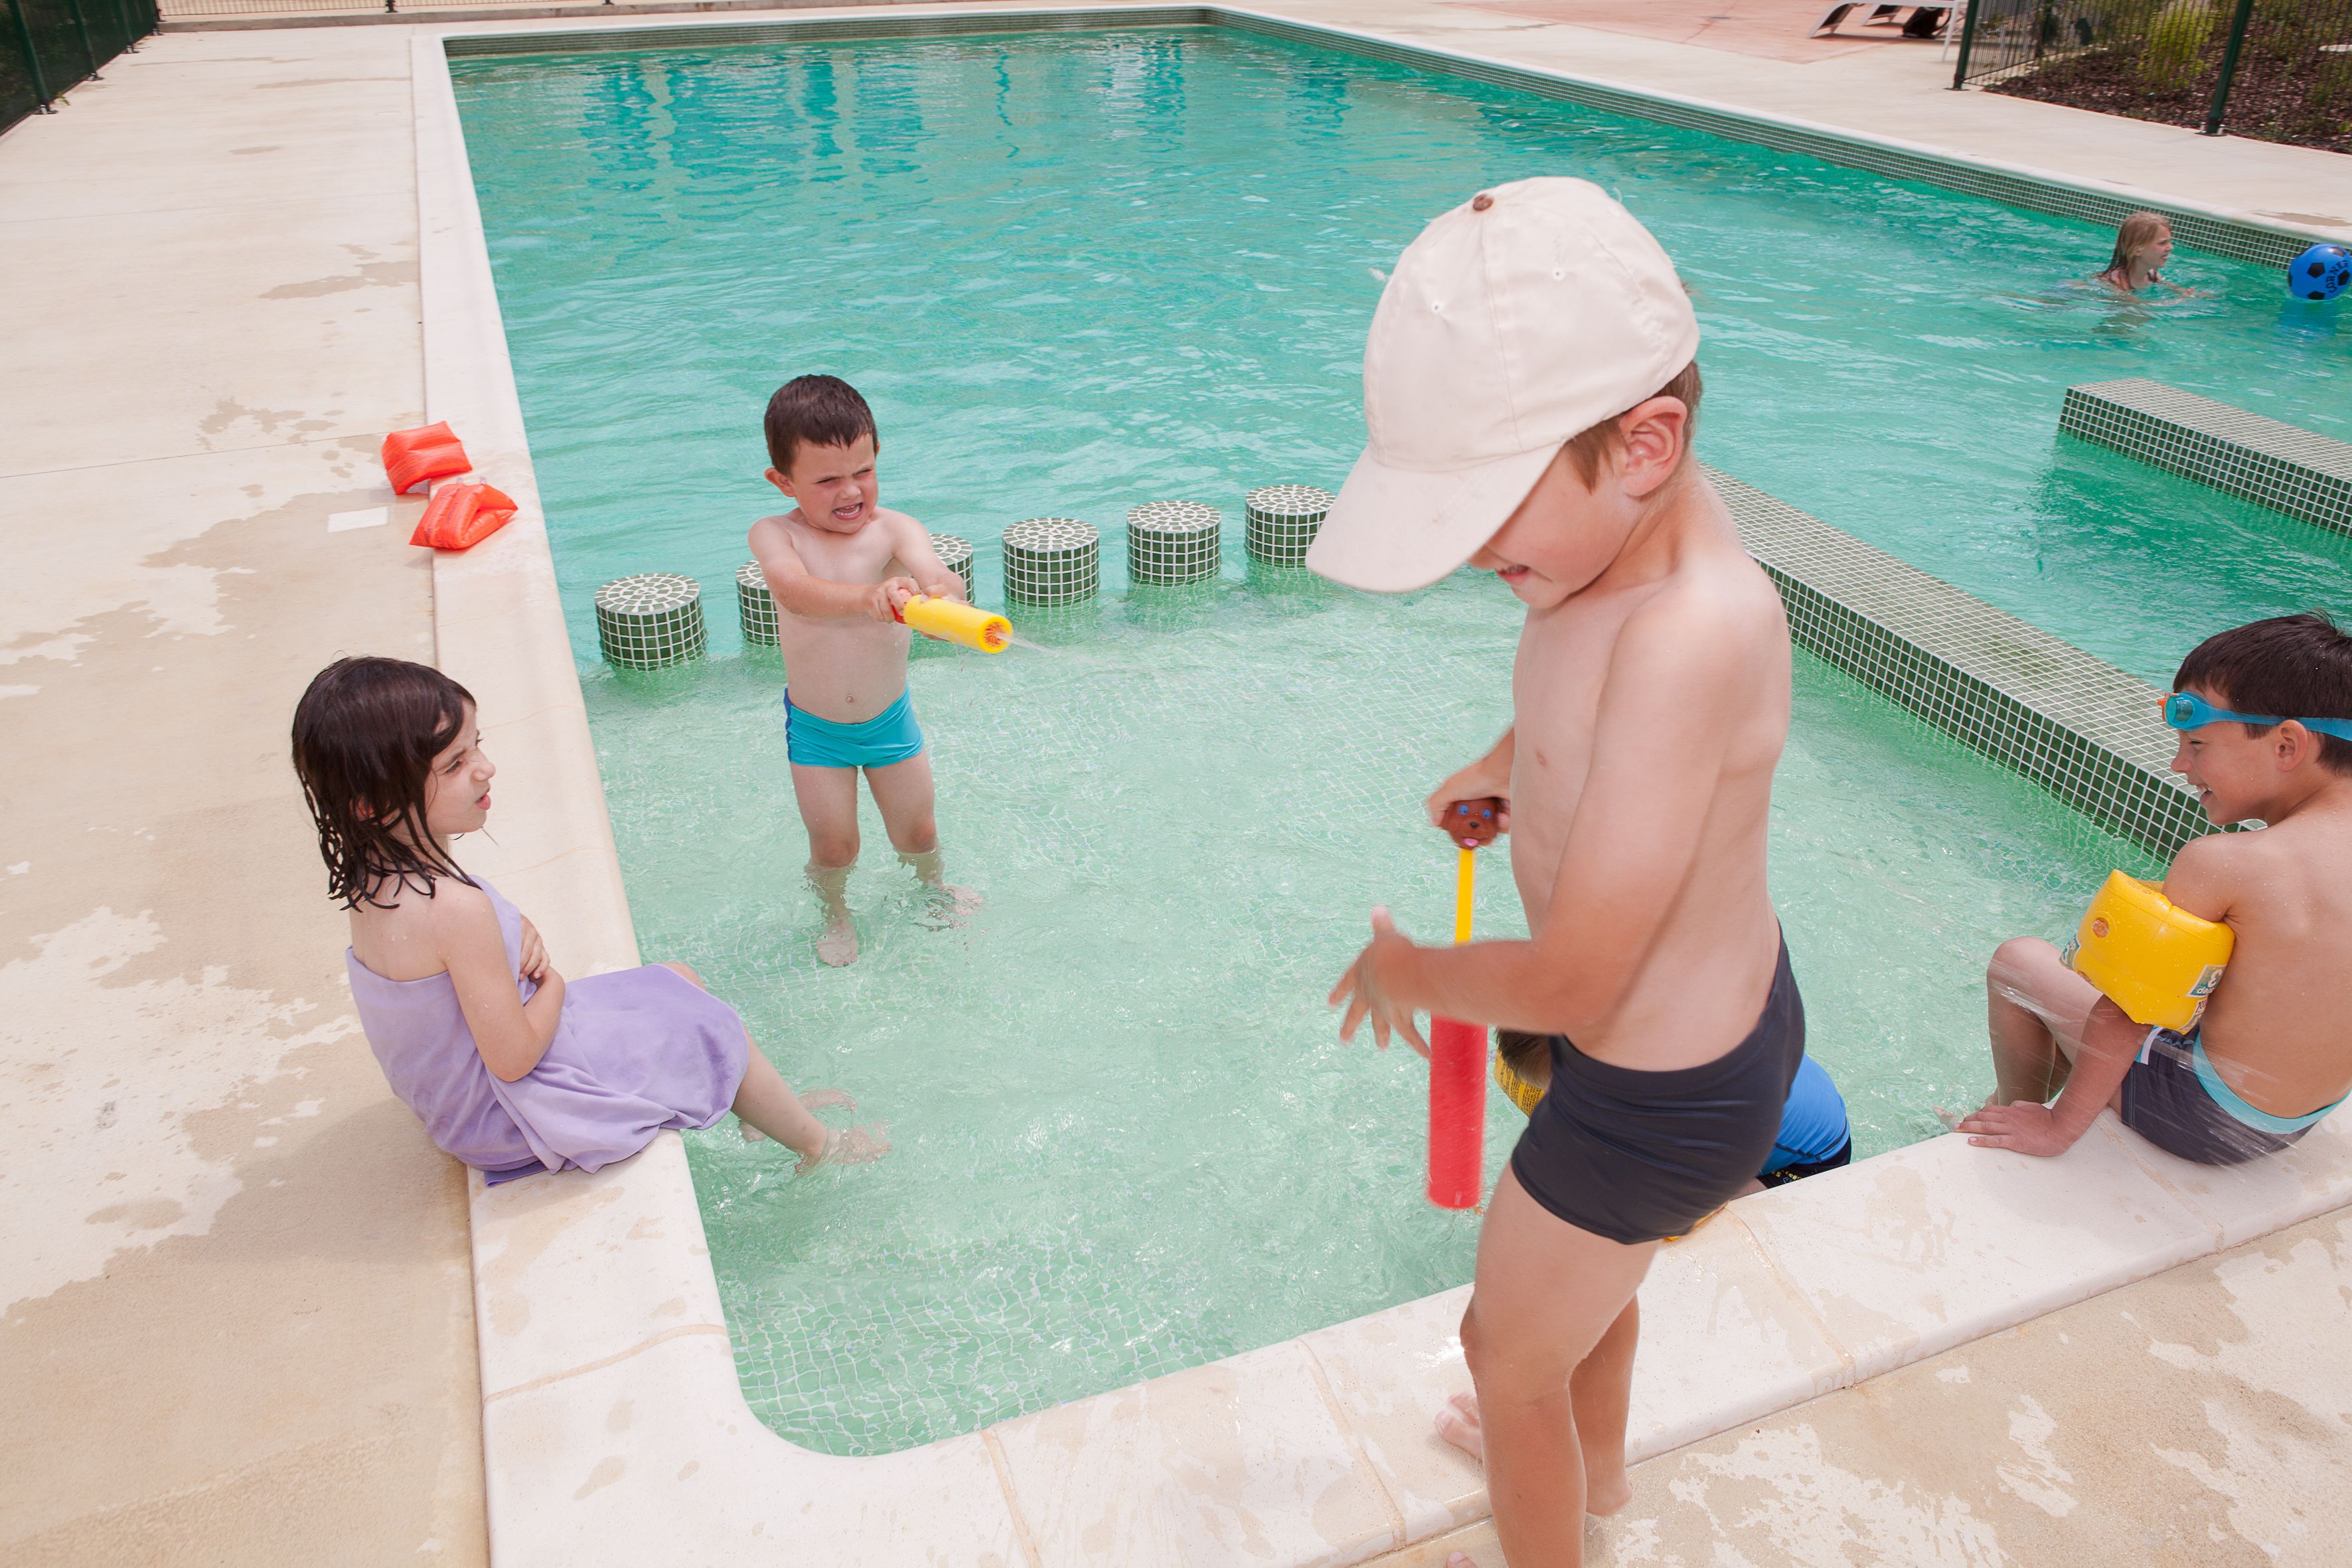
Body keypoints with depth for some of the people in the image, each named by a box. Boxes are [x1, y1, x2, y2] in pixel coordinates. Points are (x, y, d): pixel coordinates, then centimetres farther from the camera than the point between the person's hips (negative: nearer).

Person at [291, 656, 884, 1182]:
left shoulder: (372, 877, -8)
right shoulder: (456, 906, -37)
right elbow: (514, 1056, -31)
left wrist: (518, 933, -10)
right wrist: (551, 985, -13)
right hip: (514, 1107, -9)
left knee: (679, 982, 20)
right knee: (713, 1030, 4)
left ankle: (761, 1107, 38)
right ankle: (818, 1145, 28)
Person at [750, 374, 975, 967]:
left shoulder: (893, 528, -15)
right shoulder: (773, 535, -17)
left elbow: (932, 571, -35)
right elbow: (794, 590, -38)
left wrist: (939, 588, -61)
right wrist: (866, 597, -58)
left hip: (890, 717, 1)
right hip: (815, 728, -1)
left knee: (916, 830, 15)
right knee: (833, 843, 8)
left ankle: (936, 884, 50)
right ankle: (835, 912, 41)